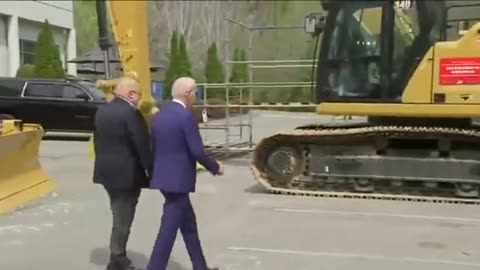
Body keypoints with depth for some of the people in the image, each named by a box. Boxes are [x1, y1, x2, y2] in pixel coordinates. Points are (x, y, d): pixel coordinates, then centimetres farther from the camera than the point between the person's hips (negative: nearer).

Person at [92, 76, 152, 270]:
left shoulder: (102, 111, 8)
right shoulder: (131, 113, -18)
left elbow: (98, 141, 14)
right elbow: (143, 146, -18)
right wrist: (152, 172, -10)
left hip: (107, 171, 9)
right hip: (127, 173, -8)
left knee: (119, 217, 20)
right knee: (123, 220, 2)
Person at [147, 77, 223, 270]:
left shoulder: (159, 115, 9)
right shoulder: (186, 116, -15)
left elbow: (153, 147, 14)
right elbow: (197, 151, -18)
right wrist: (215, 167, -2)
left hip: (163, 176, 9)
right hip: (178, 179, -9)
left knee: (188, 223, 18)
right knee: (169, 228, -2)